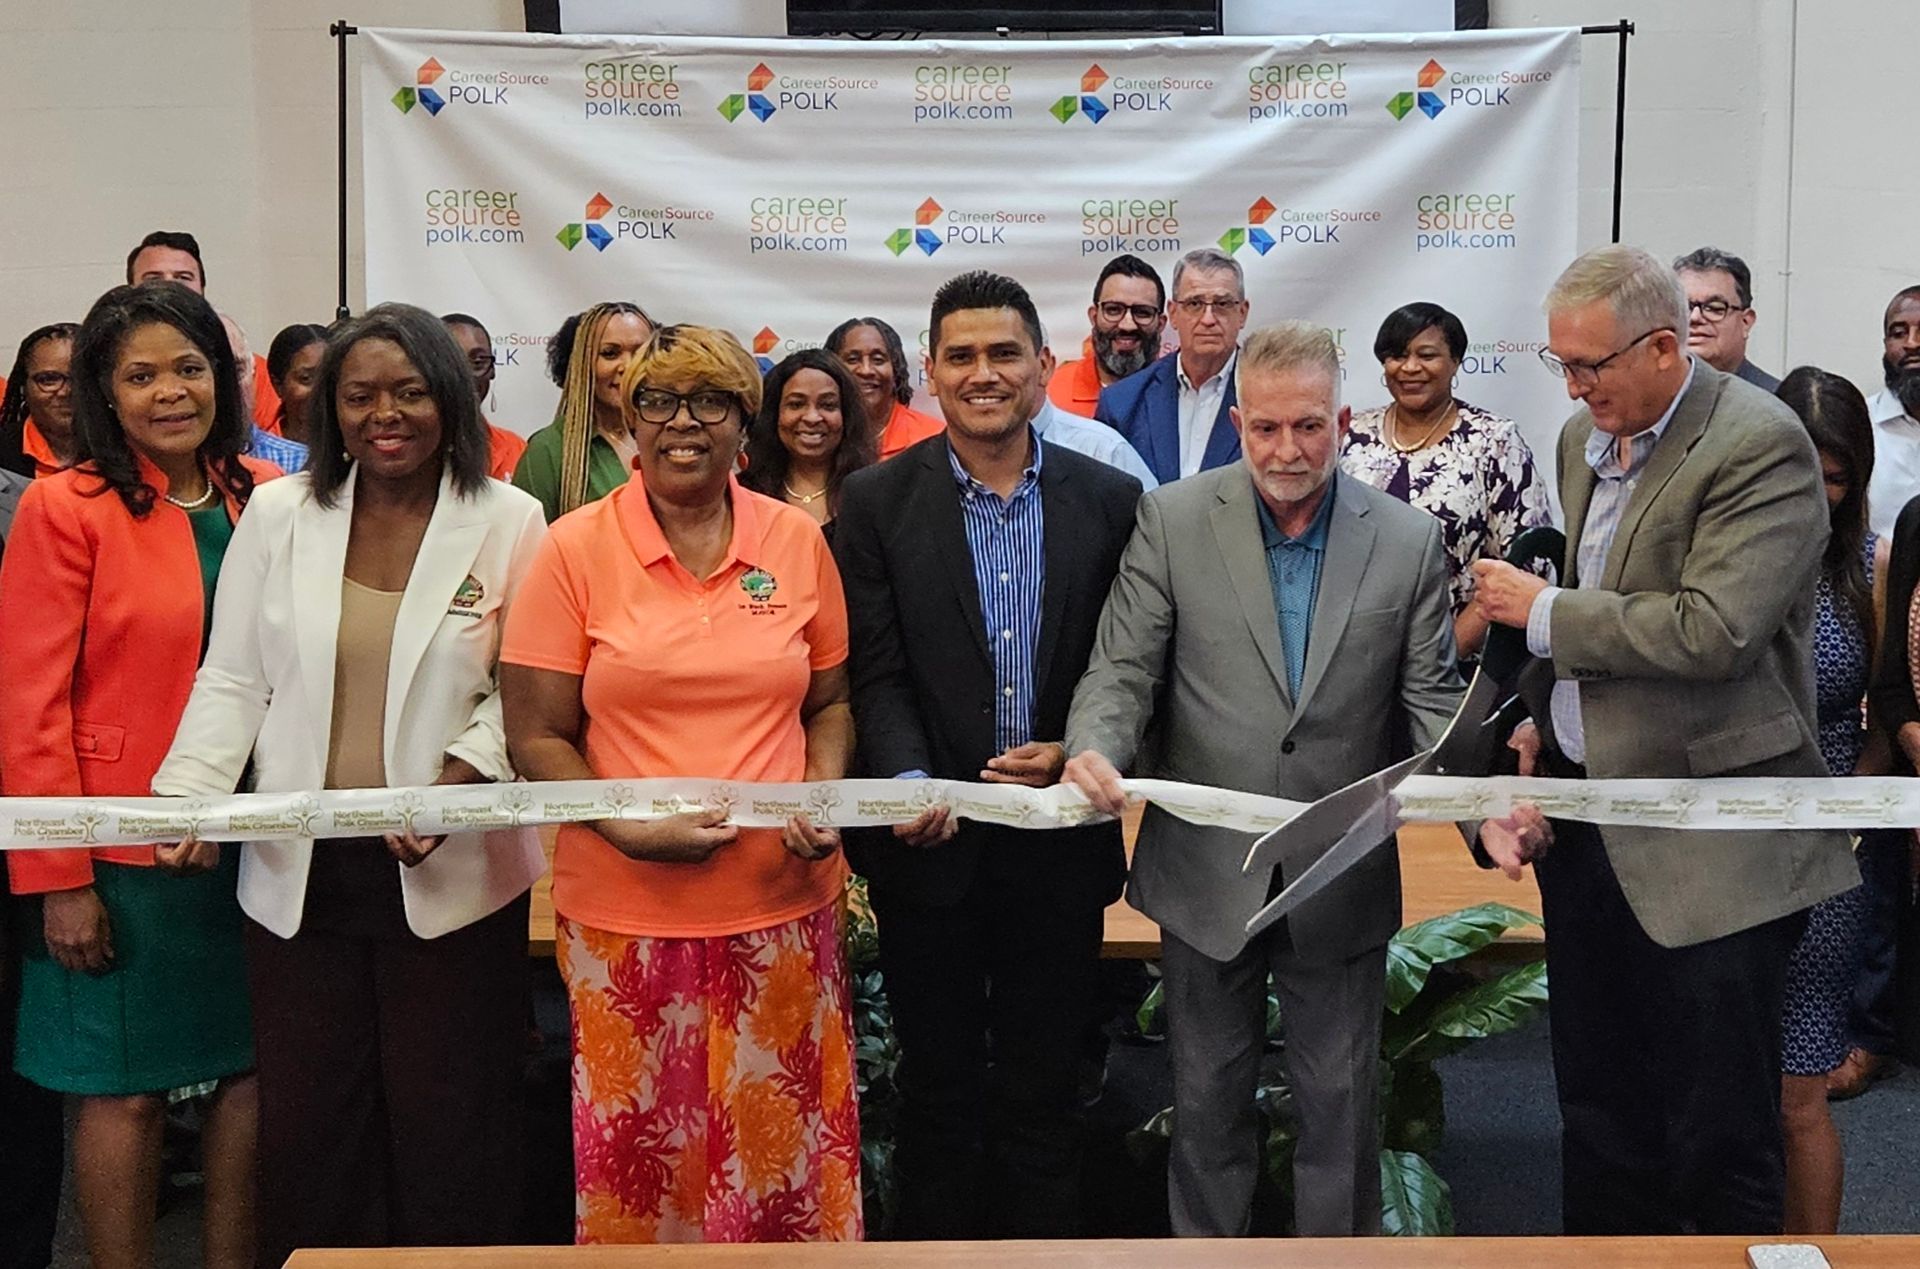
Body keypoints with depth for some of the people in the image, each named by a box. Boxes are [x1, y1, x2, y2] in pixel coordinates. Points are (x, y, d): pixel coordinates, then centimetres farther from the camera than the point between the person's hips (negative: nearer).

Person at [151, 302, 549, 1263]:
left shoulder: (507, 520, -1)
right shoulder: (276, 514, 5)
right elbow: (231, 679, 5)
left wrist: (461, 779, -18)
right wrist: (191, 795, -10)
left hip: (449, 874, -2)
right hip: (298, 871, 2)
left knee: (447, 1137, 7)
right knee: (306, 1129, 11)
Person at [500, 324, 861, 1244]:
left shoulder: (797, 540, 5)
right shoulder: (576, 549, -2)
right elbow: (536, 738, -2)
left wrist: (823, 801, -5)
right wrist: (631, 828, -17)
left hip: (783, 901, 2)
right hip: (626, 911, -2)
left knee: (786, 1148, 9)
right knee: (641, 1160, 7)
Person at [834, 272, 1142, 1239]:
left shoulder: (1109, 500, 1)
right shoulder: (877, 503, -2)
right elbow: (875, 674, -6)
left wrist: (1077, 753, -13)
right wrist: (909, 782, -22)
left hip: (1061, 847, 1)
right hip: (931, 843, -1)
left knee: (1042, 1088, 14)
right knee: (938, 1086, 13)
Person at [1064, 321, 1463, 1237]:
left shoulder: (1409, 540, -3)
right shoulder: (1172, 520, -5)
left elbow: (1432, 700, -2)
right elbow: (1122, 669, -7)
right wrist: (1093, 749, -28)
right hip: (1206, 875, 0)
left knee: (1340, 1105, 14)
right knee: (1208, 1099, 16)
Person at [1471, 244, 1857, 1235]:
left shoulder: (1760, 444, -15)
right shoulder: (1585, 435, 9)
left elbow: (1712, 632, -25)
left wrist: (1542, 613, -16)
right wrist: (1546, 718, 9)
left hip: (1703, 849, -7)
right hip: (1581, 811, 8)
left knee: (1717, 1136, 3)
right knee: (1600, 1115, 19)